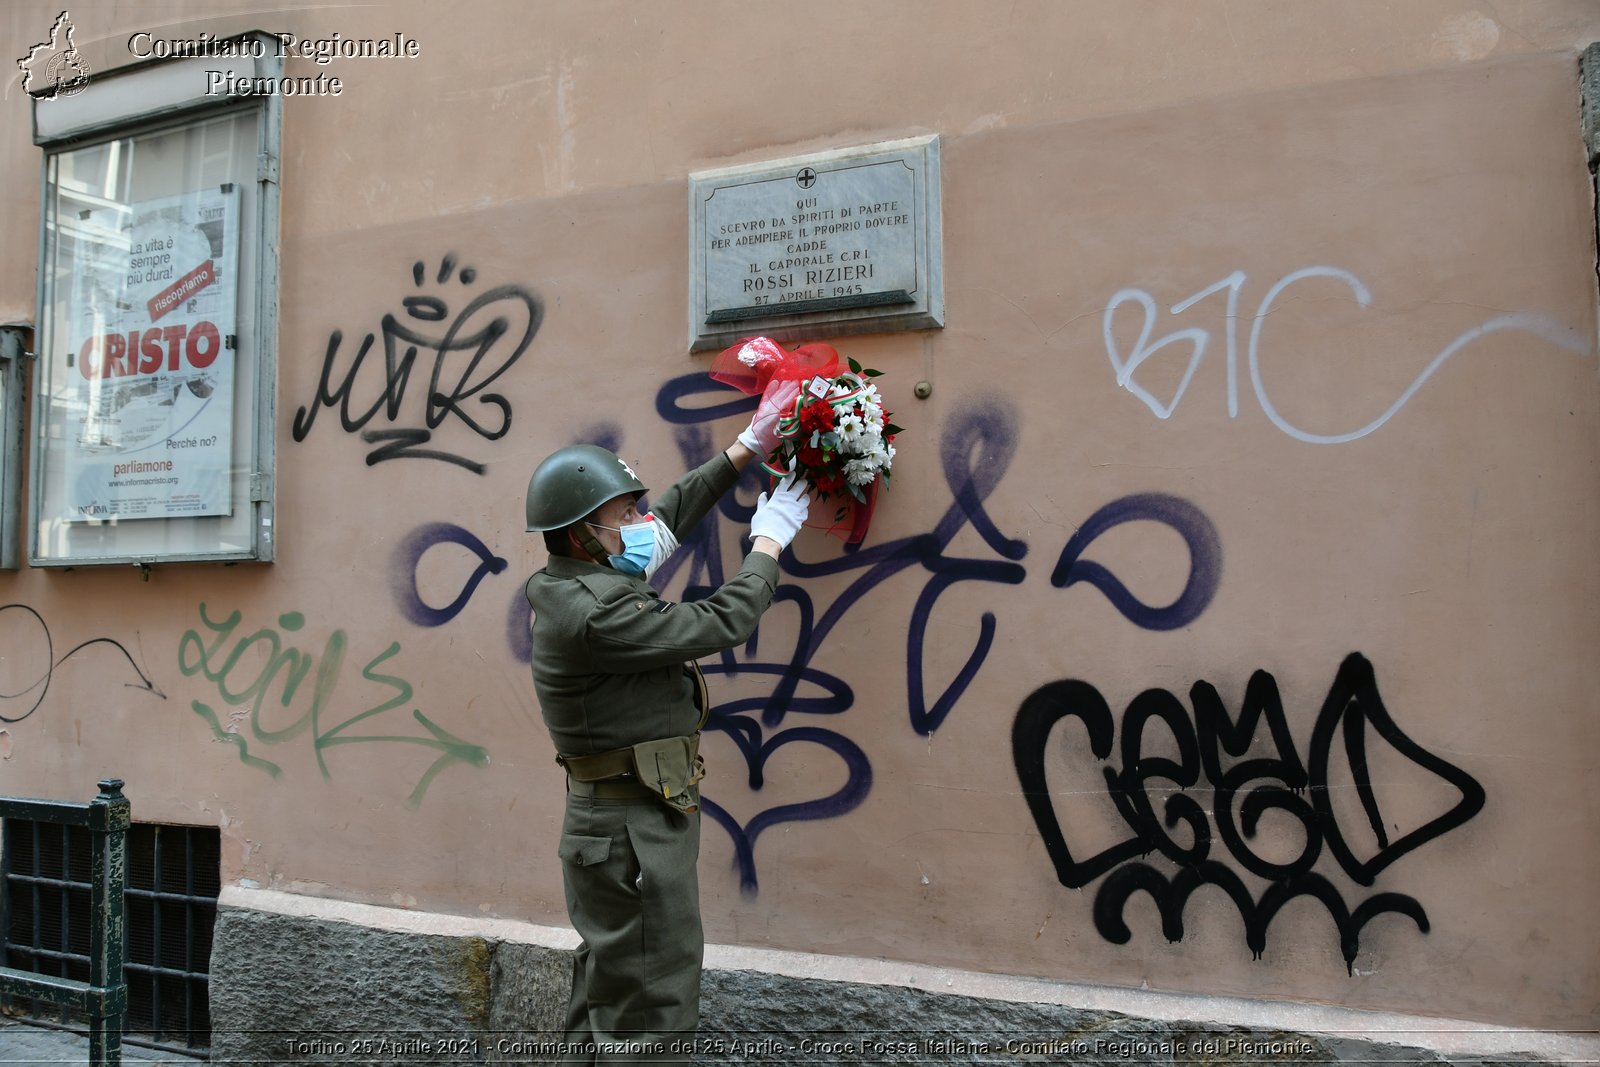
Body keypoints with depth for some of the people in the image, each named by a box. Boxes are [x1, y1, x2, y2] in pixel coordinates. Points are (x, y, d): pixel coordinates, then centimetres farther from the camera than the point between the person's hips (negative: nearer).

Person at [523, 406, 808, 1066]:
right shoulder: (594, 614, -25)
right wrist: (770, 541, -7)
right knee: (654, 1012, -3)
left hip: (608, 824, 11)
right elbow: (720, 623, -20)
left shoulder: (578, 584, 6)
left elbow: (673, 515, 15)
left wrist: (746, 449, 15)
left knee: (604, 999, 21)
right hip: (635, 835, -11)